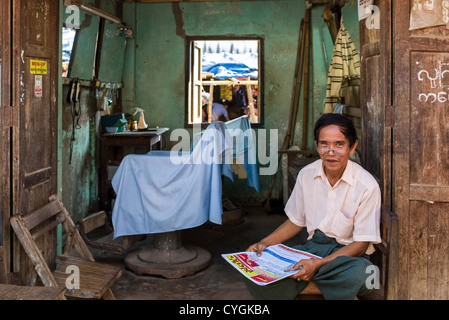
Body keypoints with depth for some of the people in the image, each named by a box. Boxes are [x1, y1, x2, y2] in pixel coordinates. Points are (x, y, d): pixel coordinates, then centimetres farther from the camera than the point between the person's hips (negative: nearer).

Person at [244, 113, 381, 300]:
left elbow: (361, 244, -11)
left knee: (357, 274, -41)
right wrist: (265, 243, -2)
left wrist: (317, 264, -24)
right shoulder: (306, 175, 2)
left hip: (347, 253, -4)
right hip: (312, 247, 4)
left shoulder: (366, 185, -13)